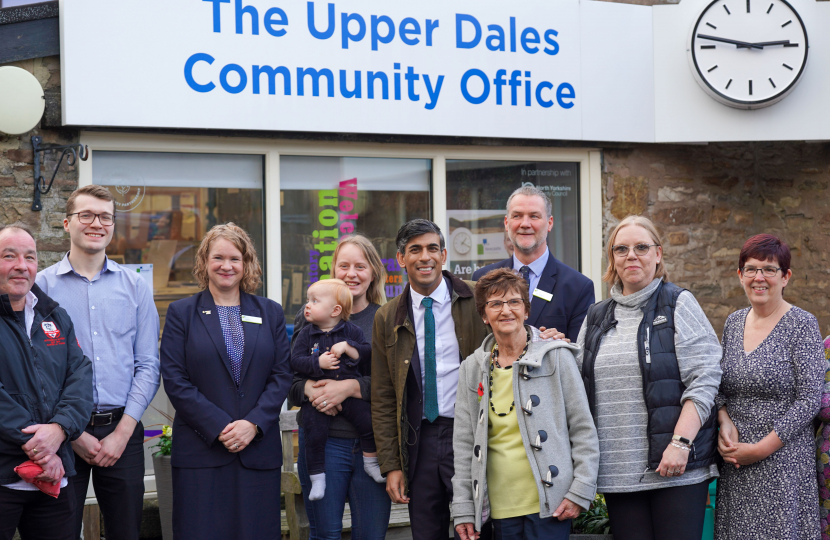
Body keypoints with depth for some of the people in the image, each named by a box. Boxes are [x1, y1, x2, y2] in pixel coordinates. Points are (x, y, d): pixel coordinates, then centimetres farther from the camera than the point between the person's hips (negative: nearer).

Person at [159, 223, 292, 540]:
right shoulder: (181, 313, 5)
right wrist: (219, 427, -12)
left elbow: (282, 375, 6)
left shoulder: (270, 313, 12)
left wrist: (253, 424, -9)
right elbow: (174, 380, -3)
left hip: (259, 451, 2)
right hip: (200, 451, -2)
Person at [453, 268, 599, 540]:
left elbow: (584, 430, 1)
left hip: (549, 506, -3)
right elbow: (463, 443, 11)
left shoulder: (556, 357, 1)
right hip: (500, 509, 3)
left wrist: (580, 492, -6)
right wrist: (462, 509, 6)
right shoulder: (472, 368, 10)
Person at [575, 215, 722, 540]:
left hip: (674, 465, -4)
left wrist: (681, 443, -17)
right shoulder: (596, 318, 17)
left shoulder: (678, 305, 2)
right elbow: (578, 386, 22)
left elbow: (704, 379, -8)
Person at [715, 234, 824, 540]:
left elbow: (809, 400, -11)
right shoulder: (733, 323, 9)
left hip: (782, 460, -5)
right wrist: (725, 422, -6)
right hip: (735, 461, 5)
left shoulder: (802, 325, -7)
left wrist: (760, 449, -14)